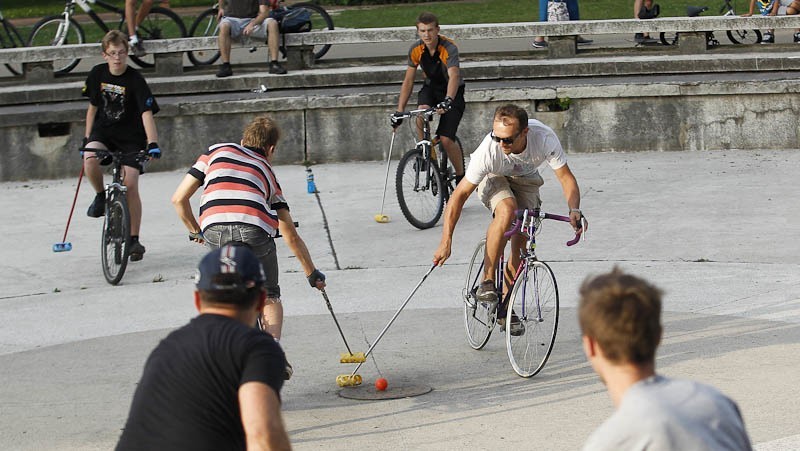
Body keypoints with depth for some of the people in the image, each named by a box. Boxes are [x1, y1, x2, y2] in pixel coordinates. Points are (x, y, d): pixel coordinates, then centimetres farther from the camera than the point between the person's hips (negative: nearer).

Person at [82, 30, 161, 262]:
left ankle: (134, 239, 0)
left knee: (130, 184, -13)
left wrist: (153, 143, -37)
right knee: (90, 159, -31)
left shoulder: (135, 80, -16)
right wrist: (87, 137, 10)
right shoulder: (97, 74, -3)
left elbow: (147, 113, -25)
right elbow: (93, 106, 10)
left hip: (131, 137, -3)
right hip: (104, 131, 3)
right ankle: (101, 196, 0)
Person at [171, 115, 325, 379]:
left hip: (214, 229, 0)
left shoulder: (216, 151, 29)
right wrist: (312, 274, 48)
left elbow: (179, 199, 24)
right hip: (255, 228, 0)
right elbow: (291, 235, 37)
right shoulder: (267, 172, 32)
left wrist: (195, 232, 40)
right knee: (269, 297, 20)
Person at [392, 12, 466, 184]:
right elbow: (408, 81, -6)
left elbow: (454, 76, -42)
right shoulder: (416, 50, -12)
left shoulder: (449, 48, -27)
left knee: (446, 139, -17)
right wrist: (399, 111, -13)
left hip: (453, 92, -4)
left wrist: (448, 100, -61)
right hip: (431, 88, 4)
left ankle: (461, 175, 6)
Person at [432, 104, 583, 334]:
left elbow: (566, 177, -23)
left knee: (521, 243, -10)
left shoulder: (545, 138, -36)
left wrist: (574, 210, -42)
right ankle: (487, 282, -24)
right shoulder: (488, 150, -39)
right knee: (507, 211, -35)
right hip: (494, 177, -3)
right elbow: (460, 194, -31)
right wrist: (446, 241, -36)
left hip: (525, 179, 3)